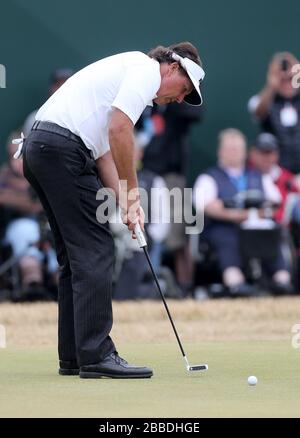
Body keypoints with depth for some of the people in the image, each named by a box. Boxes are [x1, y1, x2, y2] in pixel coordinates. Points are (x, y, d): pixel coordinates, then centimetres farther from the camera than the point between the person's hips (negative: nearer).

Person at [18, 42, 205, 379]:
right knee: (95, 252, -8)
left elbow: (104, 151, 23)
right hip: (62, 148, -10)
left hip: (37, 148, 10)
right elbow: (119, 129, -16)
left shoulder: (127, 72, 28)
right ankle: (96, 355, -9)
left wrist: (126, 204, 12)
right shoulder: (147, 70, -2)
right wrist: (132, 191, -7)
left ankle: (73, 356, 15)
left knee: (76, 256, 13)